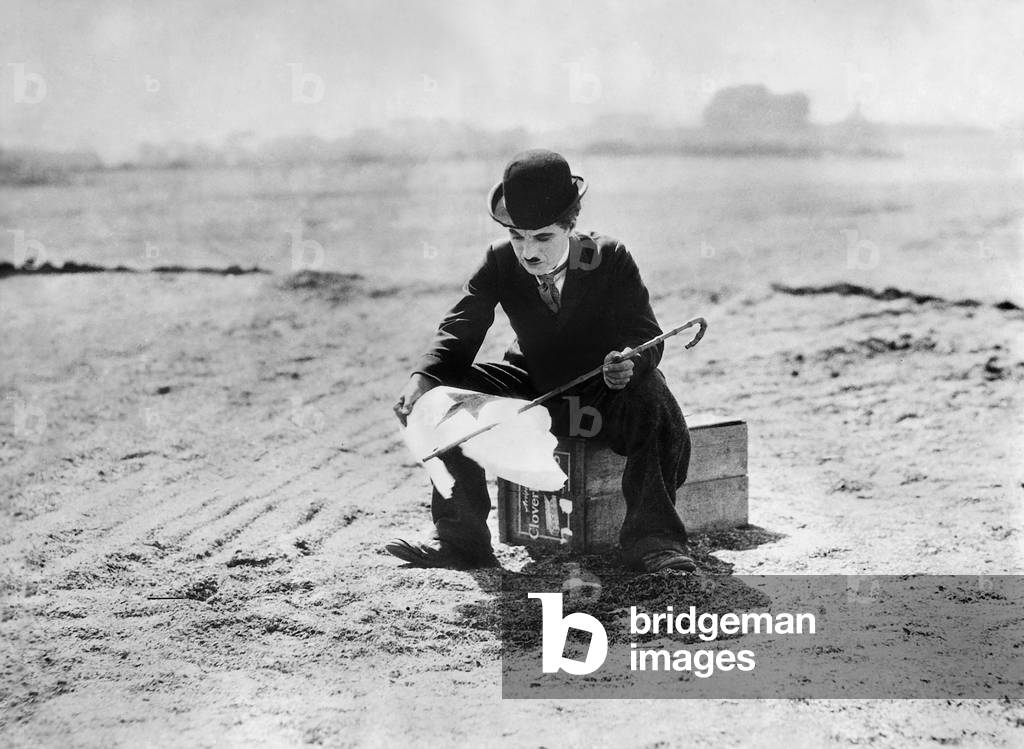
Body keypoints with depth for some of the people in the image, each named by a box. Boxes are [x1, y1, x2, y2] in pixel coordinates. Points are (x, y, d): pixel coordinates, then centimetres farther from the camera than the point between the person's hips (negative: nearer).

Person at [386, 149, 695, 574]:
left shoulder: (611, 259, -15)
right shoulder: (499, 263, -9)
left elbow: (645, 334, -16)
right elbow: (459, 331, -11)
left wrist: (630, 362, -42)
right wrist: (423, 377, -32)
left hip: (604, 393, -3)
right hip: (532, 389, 3)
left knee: (655, 407, -35)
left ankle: (651, 541, -22)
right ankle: (462, 540, -11)